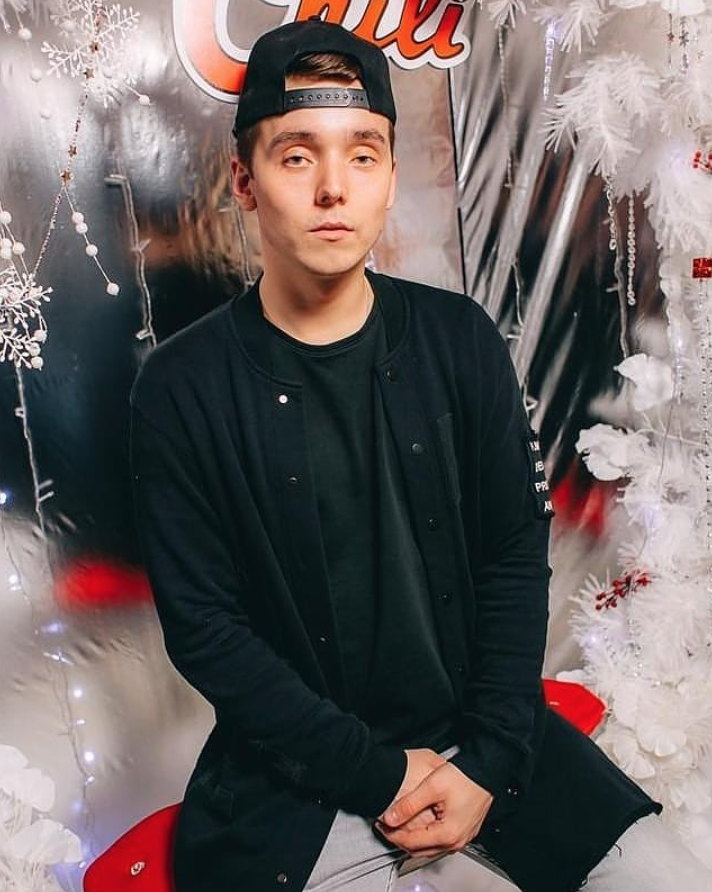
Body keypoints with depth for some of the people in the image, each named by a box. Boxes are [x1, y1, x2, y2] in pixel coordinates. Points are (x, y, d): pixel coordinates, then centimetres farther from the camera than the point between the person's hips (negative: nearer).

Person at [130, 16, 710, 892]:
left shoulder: (458, 339, -5)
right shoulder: (184, 387, -11)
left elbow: (516, 559, -2)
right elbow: (203, 626, -10)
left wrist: (487, 762, -7)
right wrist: (376, 774, -12)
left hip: (480, 732, 3)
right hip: (301, 769, -2)